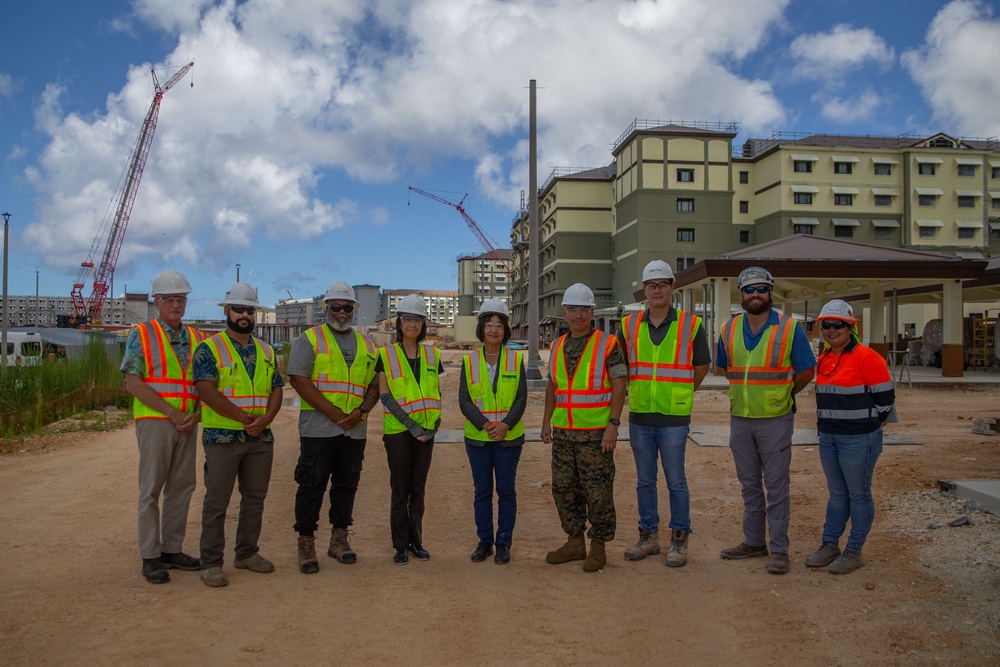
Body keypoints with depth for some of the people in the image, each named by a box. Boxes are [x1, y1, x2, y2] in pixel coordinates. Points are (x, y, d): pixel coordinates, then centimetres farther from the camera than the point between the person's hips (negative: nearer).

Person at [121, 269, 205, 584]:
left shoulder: (195, 338, 13)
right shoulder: (141, 335, -1)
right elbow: (133, 383, -9)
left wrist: (195, 414, -4)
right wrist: (172, 413, -14)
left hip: (187, 425, 5)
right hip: (155, 422, -5)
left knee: (181, 488, 8)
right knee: (151, 490, -1)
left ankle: (172, 549, 19)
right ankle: (151, 557, 6)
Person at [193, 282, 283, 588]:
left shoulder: (265, 351, 13)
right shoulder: (209, 349, -4)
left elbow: (276, 389, 10)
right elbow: (207, 391, -14)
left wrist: (265, 419, -9)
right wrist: (245, 418, -18)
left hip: (261, 437, 5)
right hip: (223, 436, -5)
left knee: (255, 498, 12)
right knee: (217, 501, 0)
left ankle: (247, 553, 25)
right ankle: (211, 563, 10)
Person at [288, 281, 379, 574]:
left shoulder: (365, 345, 16)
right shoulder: (310, 339, 2)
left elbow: (375, 385, 13)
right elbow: (298, 379, -8)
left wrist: (360, 412, -6)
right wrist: (333, 412, -14)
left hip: (355, 429, 4)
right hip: (318, 427, -4)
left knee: (347, 484, 10)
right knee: (312, 486, -1)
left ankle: (339, 539, 22)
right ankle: (306, 544, 8)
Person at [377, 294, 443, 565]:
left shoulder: (431, 354, 9)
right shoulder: (386, 354, -1)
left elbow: (436, 392, 14)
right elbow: (385, 396, -6)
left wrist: (434, 423, -1)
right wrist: (411, 425, -13)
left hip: (426, 430, 3)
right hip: (397, 430, -3)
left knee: (418, 489, 9)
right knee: (400, 489, 2)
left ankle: (416, 541, 20)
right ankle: (400, 545, 12)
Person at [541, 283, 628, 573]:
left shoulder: (608, 344, -6)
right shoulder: (558, 346, 11)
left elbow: (619, 385, -9)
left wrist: (613, 424, -15)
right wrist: (546, 421, 13)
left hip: (596, 432, -6)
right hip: (563, 432, 6)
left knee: (598, 491, -1)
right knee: (564, 488, 10)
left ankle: (598, 547, 12)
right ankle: (575, 541, 23)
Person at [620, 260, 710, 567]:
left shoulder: (690, 325, -2)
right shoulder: (629, 326, 5)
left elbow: (702, 366, 9)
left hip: (673, 418, -3)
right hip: (639, 416, 3)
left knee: (676, 481, 2)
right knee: (644, 481, 11)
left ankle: (679, 540, 14)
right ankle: (648, 536, 23)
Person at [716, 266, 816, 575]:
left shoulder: (789, 328, -6)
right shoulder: (729, 330, 5)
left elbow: (805, 371, -1)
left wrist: (779, 395, 4)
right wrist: (748, 392, 11)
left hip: (775, 419, -4)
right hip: (740, 419, 4)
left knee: (776, 485, 1)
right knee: (749, 484, 13)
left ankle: (779, 549, 9)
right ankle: (753, 542, 25)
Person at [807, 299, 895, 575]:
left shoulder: (867, 357, -13)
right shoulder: (823, 359, 11)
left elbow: (885, 397, -10)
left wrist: (866, 424, 0)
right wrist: (825, 423, 16)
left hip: (859, 438, -7)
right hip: (828, 437, 7)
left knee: (858, 495, 4)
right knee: (837, 493, 16)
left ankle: (854, 552, 13)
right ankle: (829, 545, 23)